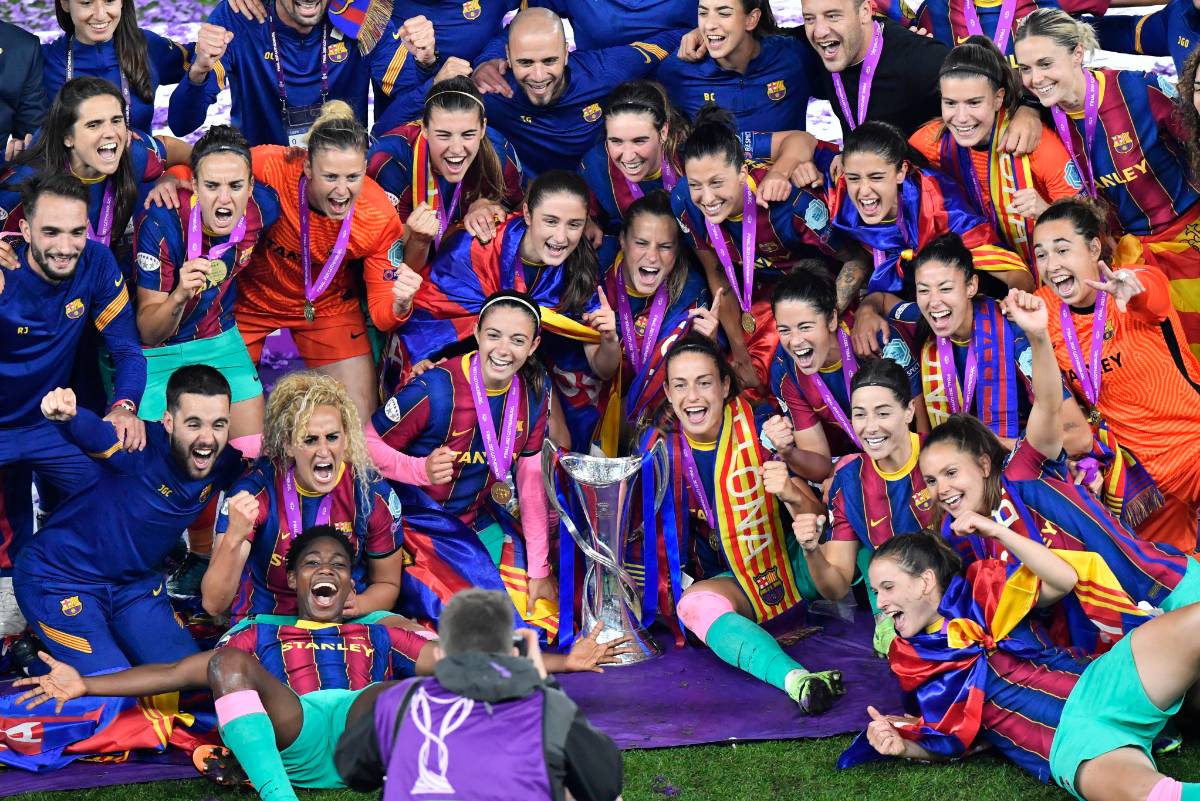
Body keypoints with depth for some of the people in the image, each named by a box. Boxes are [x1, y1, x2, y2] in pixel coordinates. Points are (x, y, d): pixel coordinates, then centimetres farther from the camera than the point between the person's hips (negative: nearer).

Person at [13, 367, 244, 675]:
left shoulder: (225, 462, -13)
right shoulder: (141, 448, -32)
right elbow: (92, 433, -53)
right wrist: (67, 417, -75)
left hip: (135, 582, 7)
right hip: (58, 580, -7)